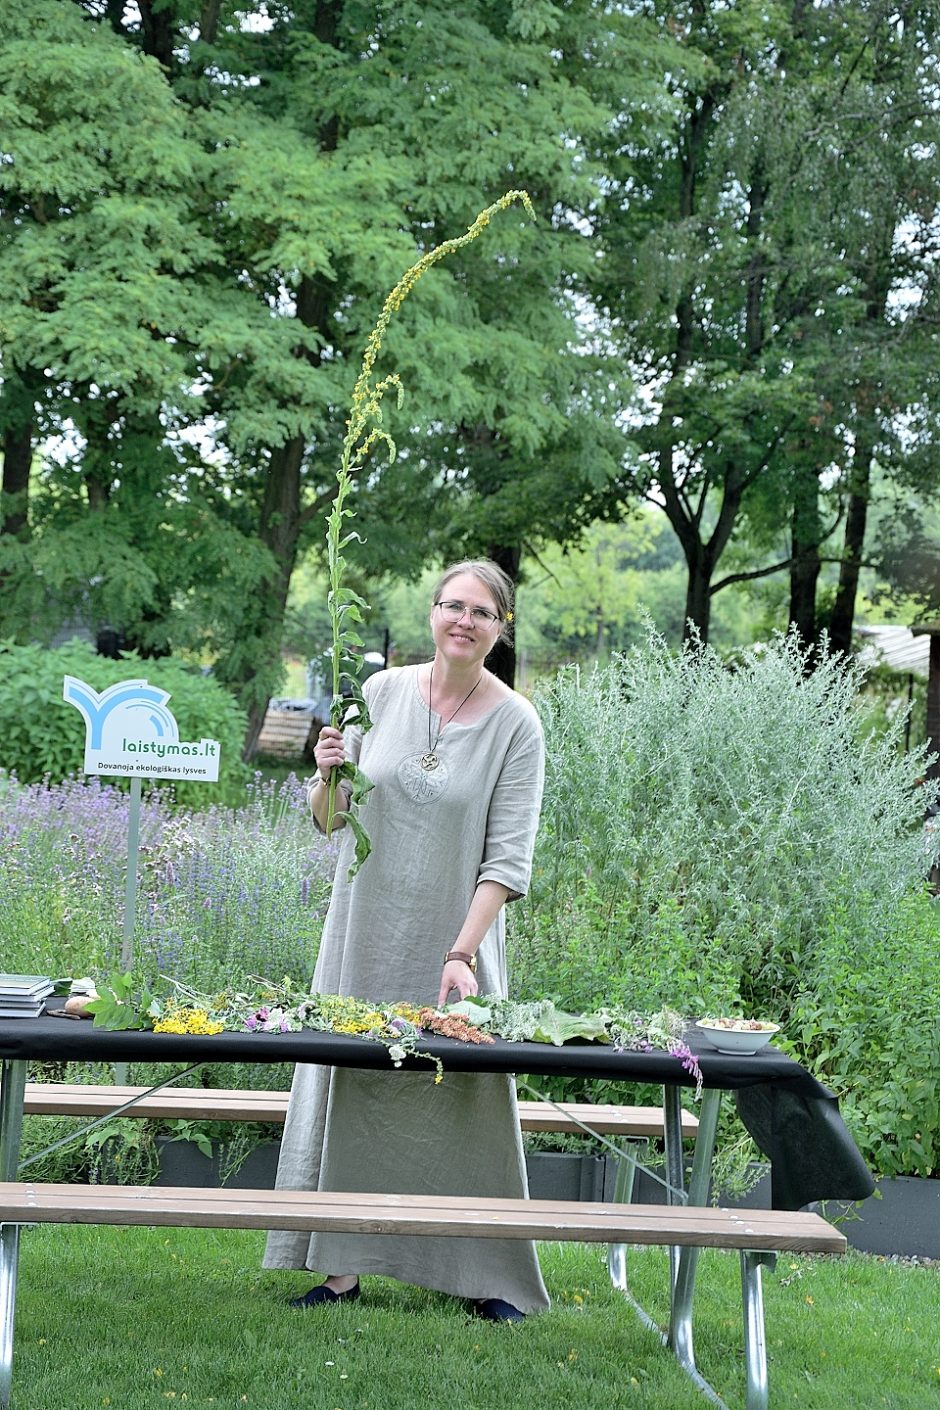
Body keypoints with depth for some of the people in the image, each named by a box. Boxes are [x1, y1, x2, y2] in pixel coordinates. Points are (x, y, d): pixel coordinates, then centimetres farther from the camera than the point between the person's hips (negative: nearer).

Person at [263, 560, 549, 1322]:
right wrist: (328, 777, -14)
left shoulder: (516, 724, -7)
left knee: (466, 1092, 1)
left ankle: (487, 1275, 11)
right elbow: (328, 818, 9)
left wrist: (462, 952, -19)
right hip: (367, 930, 3)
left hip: (455, 938, -3)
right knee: (351, 1081, 4)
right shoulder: (382, 690, 1)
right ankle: (341, 1267, 12)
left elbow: (508, 856, -10)